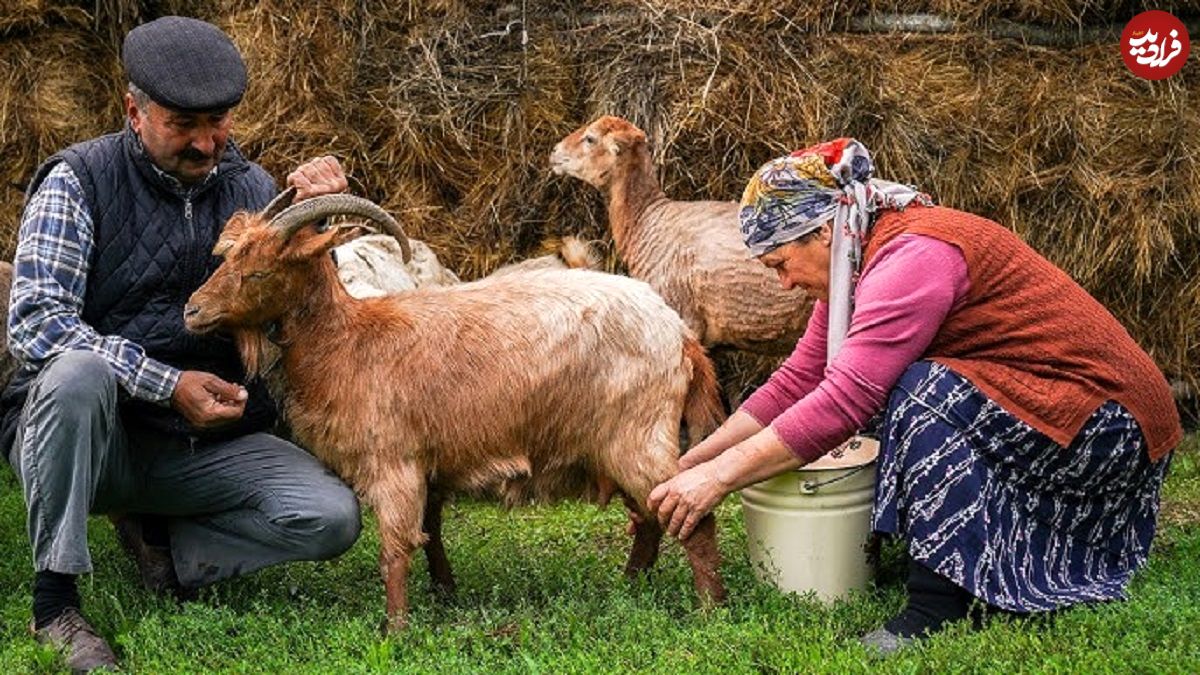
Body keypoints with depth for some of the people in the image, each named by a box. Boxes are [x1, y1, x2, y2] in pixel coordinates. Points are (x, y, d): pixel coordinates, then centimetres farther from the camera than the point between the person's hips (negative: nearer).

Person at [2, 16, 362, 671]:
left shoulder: (250, 188, 6)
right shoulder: (80, 180, -7)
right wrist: (167, 385, -26)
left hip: (207, 443, 4)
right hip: (85, 438, -3)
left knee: (332, 517, -18)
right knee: (78, 371, -37)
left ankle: (159, 543, 4)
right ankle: (53, 600, -23)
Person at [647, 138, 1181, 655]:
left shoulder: (916, 256, -23)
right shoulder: (856, 265, 6)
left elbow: (843, 401, -31)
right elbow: (795, 384, 6)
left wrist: (720, 475, -27)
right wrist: (691, 463, 0)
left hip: (1107, 425, -10)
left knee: (926, 396, -27)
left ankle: (939, 606, -22)